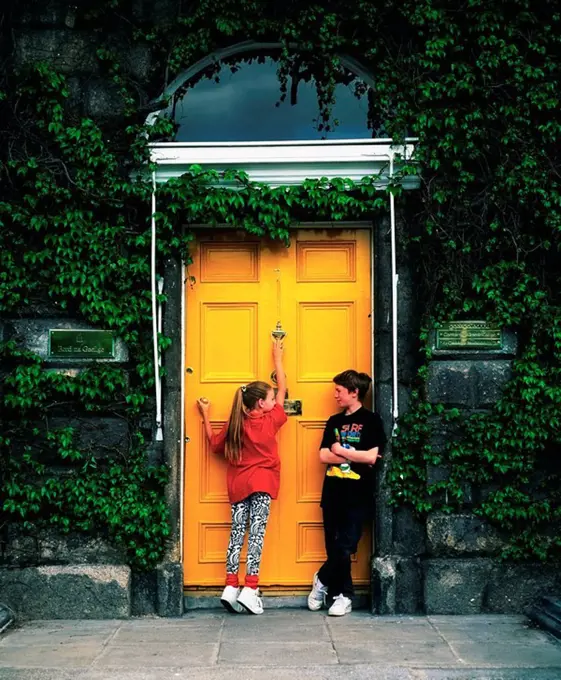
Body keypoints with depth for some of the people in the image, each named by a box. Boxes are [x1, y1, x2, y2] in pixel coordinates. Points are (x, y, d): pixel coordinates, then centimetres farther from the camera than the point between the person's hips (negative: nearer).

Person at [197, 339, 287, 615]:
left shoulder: (235, 425, 4)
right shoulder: (270, 421, -4)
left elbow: (215, 443, 16)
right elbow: (282, 390, 7)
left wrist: (205, 416, 23)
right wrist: (277, 358, 16)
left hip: (238, 485, 4)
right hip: (262, 482, -4)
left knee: (237, 532, 7)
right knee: (257, 532, -5)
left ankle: (231, 586, 2)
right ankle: (250, 588, -11)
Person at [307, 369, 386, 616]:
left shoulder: (371, 420, -3)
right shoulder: (334, 421, 12)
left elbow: (371, 457, -14)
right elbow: (324, 456, 2)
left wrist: (340, 451, -6)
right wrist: (354, 457, -9)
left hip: (358, 495, -5)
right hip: (333, 493, 5)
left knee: (345, 548, -6)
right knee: (334, 549, 6)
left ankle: (322, 581, 16)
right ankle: (342, 596, 19)